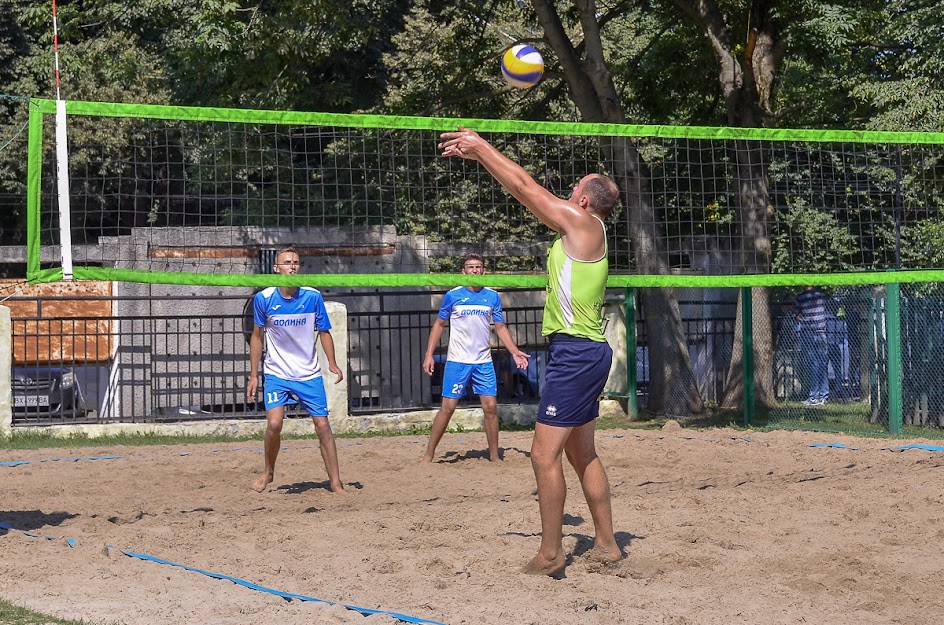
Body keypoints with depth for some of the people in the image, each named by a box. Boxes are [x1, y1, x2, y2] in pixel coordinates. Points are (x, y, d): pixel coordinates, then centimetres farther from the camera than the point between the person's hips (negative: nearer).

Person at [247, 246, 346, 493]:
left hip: (309, 375, 1)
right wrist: (253, 375, 3)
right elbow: (257, 336, 4)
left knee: (323, 426, -2)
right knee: (274, 424, -17)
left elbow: (323, 331, 5)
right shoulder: (263, 299, -7)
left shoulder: (313, 296, -6)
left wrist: (332, 364, -9)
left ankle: (336, 483, 7)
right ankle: (268, 472, 9)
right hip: (276, 373, -1)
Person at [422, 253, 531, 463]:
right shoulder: (452, 295, 0)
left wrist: (515, 352, 1)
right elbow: (439, 325, 7)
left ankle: (494, 456, 10)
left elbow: (501, 328, 12)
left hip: (484, 362, 2)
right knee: (448, 407, -5)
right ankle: (429, 454, 4)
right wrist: (429, 354, 0)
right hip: (457, 361, -2)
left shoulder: (493, 296, 7)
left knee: (490, 407, -1)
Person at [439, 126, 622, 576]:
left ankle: (550, 554, -4)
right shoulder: (578, 230, 15)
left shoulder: (584, 222, -10)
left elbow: (525, 186, -7)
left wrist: (482, 146, 2)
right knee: (581, 453, 16)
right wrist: (479, 154, 18)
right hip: (583, 352, 10)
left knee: (545, 453, -9)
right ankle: (606, 543, 21)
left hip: (576, 352, -10)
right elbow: (527, 193, 19)